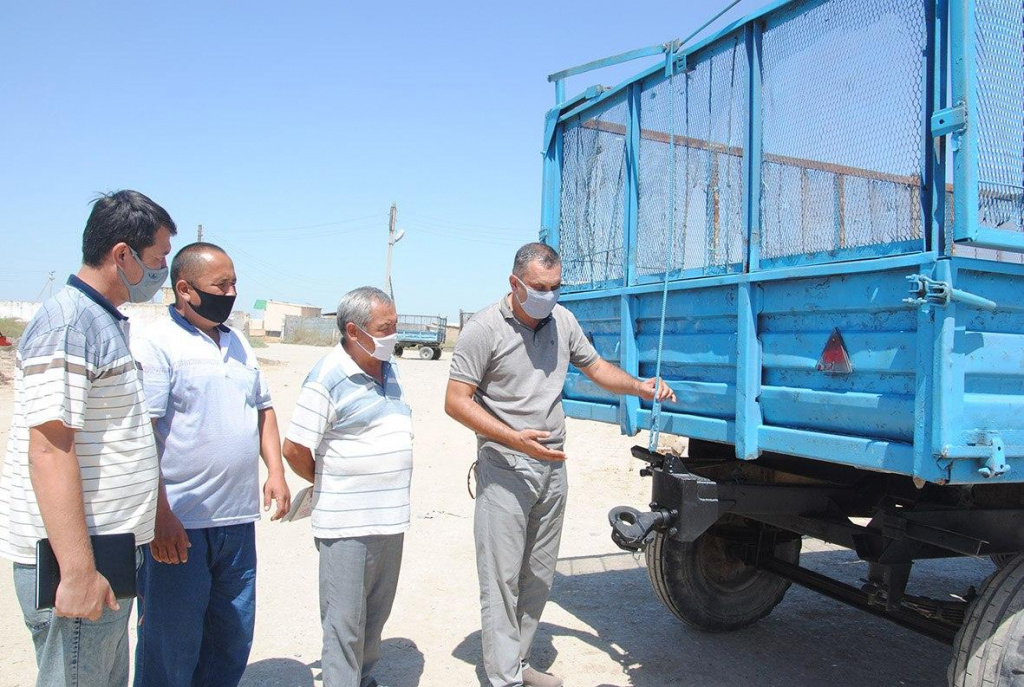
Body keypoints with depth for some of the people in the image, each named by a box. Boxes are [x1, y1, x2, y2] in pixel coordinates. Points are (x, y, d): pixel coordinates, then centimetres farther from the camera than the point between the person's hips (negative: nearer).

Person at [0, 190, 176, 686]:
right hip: (77, 561, -10)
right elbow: (49, 450, -23)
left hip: (105, 553, 10)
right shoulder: (68, 323, -17)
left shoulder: (106, 322, 14)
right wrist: (78, 571, -24)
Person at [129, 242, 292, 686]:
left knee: (233, 642, 17)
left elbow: (262, 408, 20)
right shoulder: (155, 344, -9)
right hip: (178, 525, -7)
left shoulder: (238, 344, 13)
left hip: (238, 520, 7)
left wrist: (275, 471, 8)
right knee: (171, 651, 6)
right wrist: (160, 516, -20)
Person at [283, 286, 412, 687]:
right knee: (345, 622, 3)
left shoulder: (390, 369, 9)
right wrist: (327, 483, 2)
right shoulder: (328, 377, -15)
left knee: (377, 613, 20)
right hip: (346, 521, -7)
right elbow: (295, 449, -15)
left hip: (391, 516, 8)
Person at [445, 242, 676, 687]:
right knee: (501, 578, -2)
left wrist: (639, 387, 0)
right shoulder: (485, 329, -11)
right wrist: (514, 438, -22)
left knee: (538, 578, 14)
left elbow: (596, 367, 19)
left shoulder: (562, 321, 7)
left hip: (552, 466, 6)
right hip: (505, 468, -6)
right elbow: (456, 401, -12)